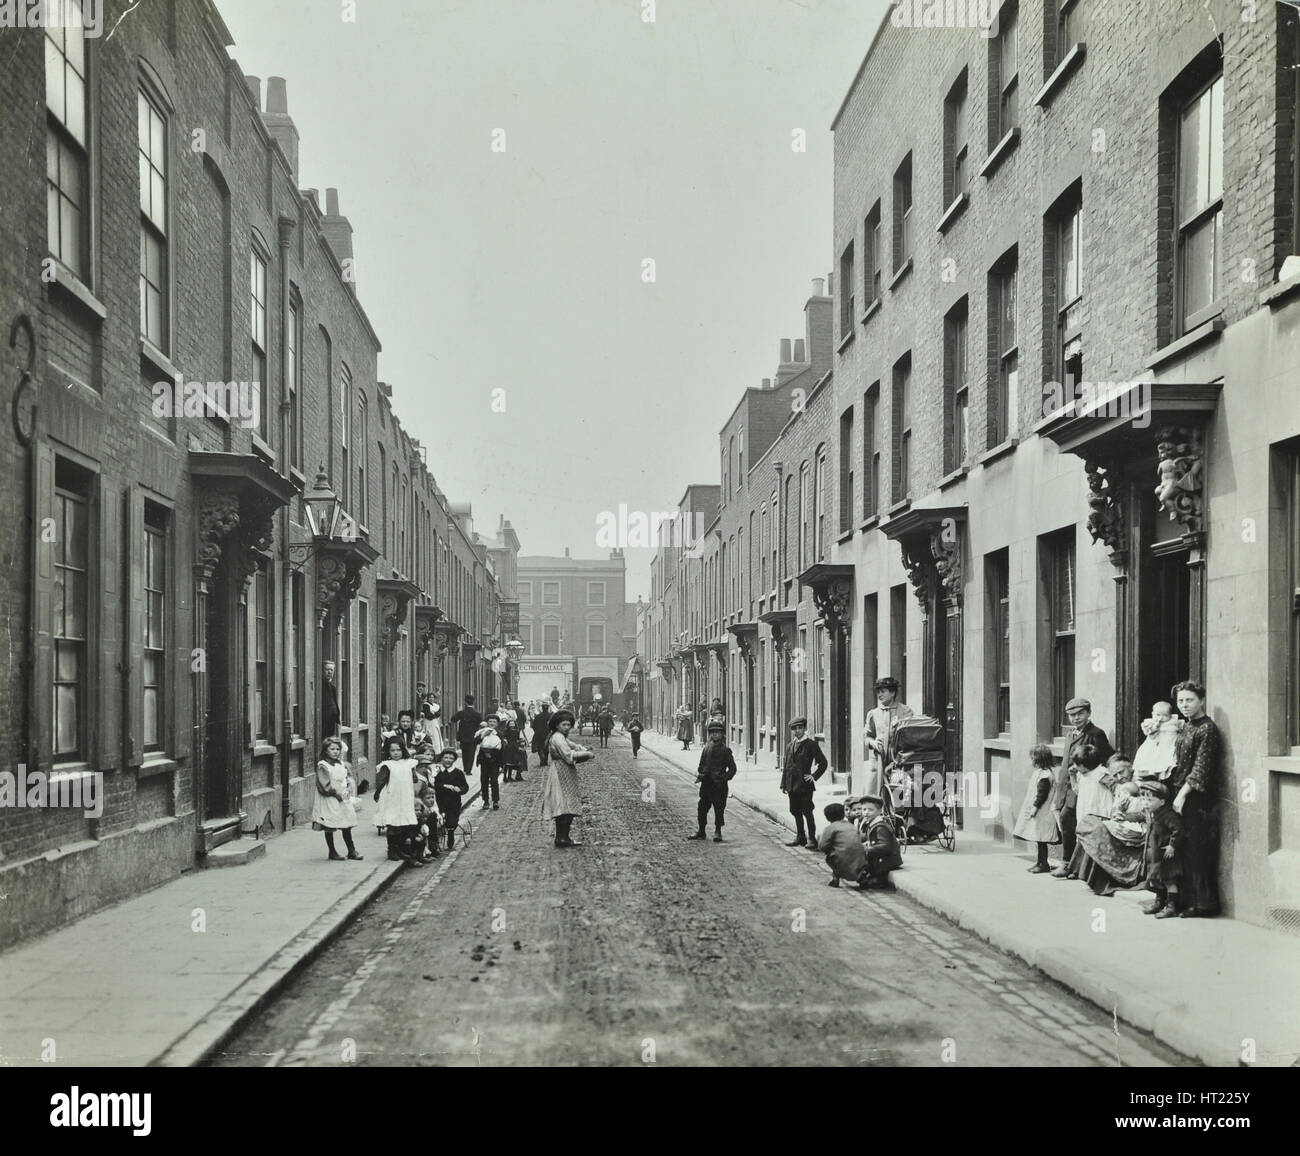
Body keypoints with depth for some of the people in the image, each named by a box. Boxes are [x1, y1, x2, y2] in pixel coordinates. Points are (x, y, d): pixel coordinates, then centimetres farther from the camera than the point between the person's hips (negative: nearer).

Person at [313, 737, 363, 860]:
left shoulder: (342, 764, 10)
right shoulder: (322, 766, -11)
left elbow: (349, 779, 11)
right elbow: (325, 785, -16)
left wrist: (347, 791, -6)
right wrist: (337, 793, -14)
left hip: (344, 799, 6)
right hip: (329, 801, -6)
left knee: (347, 826, 10)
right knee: (329, 828, 3)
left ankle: (351, 851, 18)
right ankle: (332, 852, 13)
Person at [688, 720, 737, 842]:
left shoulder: (725, 750, -2)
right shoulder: (706, 748, 10)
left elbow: (732, 768, 0)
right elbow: (702, 765, 18)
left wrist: (725, 778, -12)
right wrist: (699, 775, 3)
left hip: (719, 783, -4)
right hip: (706, 782, 4)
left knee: (719, 808, -1)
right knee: (702, 807, 8)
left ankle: (718, 832, 9)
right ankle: (701, 831, 19)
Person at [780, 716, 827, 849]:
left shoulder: (811, 744, -5)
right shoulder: (790, 745, 13)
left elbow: (823, 763, -3)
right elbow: (786, 765, 15)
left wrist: (814, 777, -8)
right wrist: (783, 784, 10)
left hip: (804, 784, -6)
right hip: (792, 785, 6)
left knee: (807, 812, -6)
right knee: (796, 812, 12)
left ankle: (812, 839, -1)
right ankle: (800, 837, 22)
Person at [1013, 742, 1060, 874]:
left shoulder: (1044, 775, -18)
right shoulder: (1040, 772, 14)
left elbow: (1042, 794, -22)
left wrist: (1035, 807, -20)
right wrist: (1034, 808, 20)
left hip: (1041, 813, -10)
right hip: (1038, 813, 10)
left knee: (1041, 839, -4)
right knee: (1039, 840, 14)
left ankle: (1044, 864, 1)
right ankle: (1040, 862, 20)